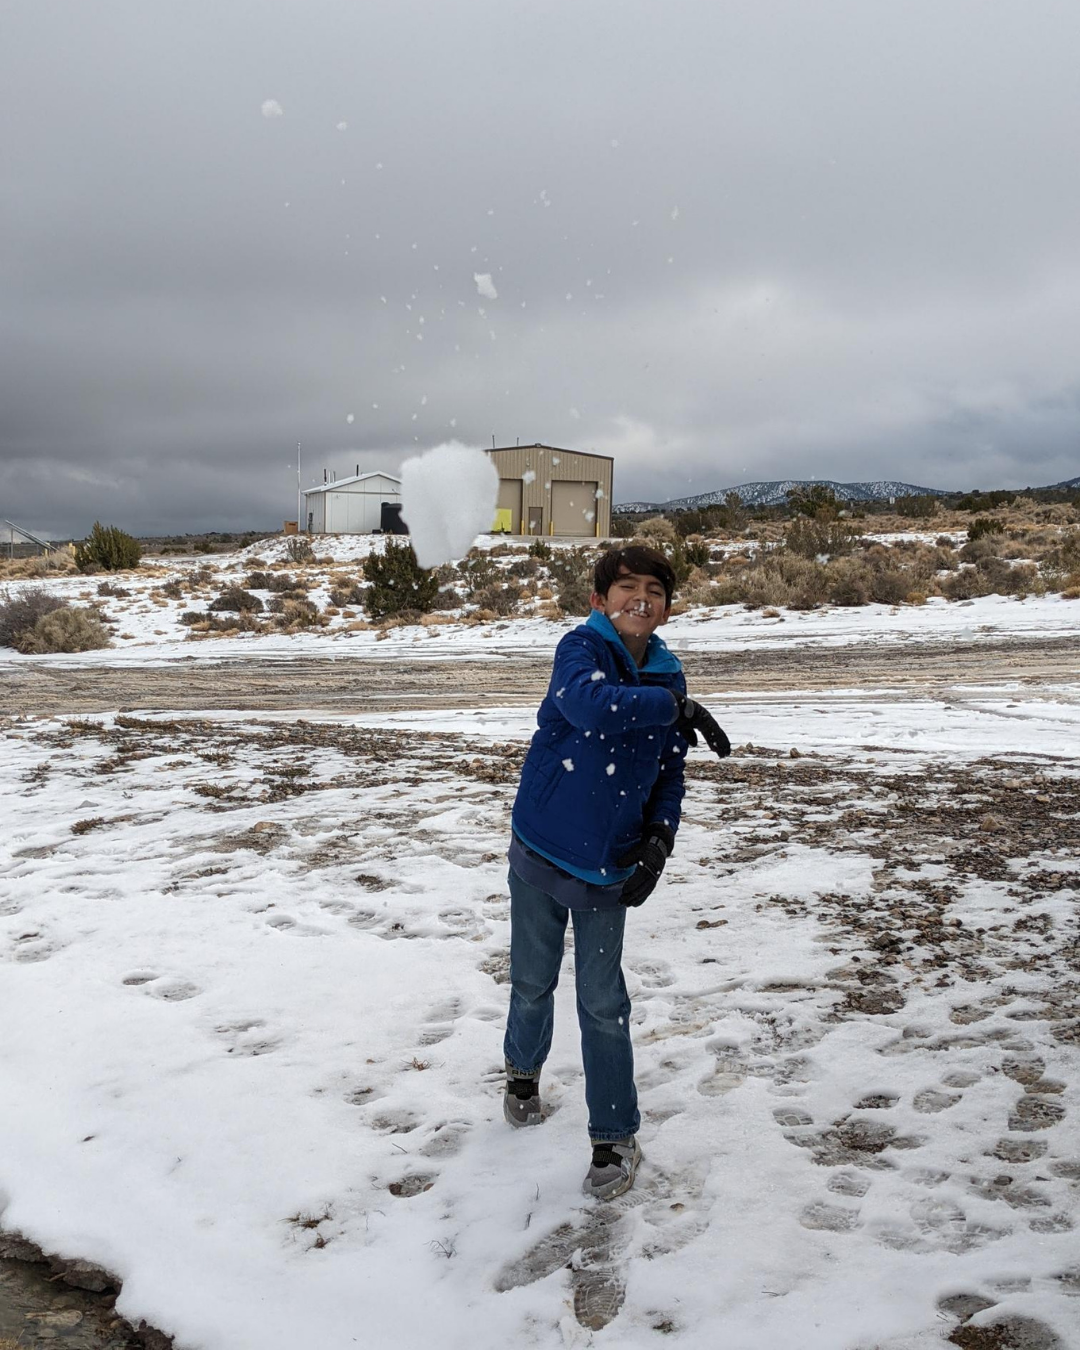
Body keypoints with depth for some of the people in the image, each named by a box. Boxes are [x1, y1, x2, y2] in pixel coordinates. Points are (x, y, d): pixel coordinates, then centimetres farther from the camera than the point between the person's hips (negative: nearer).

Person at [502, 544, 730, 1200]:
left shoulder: (667, 679, 0)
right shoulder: (581, 648, -14)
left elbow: (669, 775, 9)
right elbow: (590, 704, -37)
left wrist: (659, 838, -6)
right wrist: (677, 706, -31)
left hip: (608, 869, 2)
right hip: (540, 855, -2)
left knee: (603, 1003, 4)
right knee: (533, 984, 17)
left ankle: (617, 1138, 19)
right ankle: (524, 1069, 47)